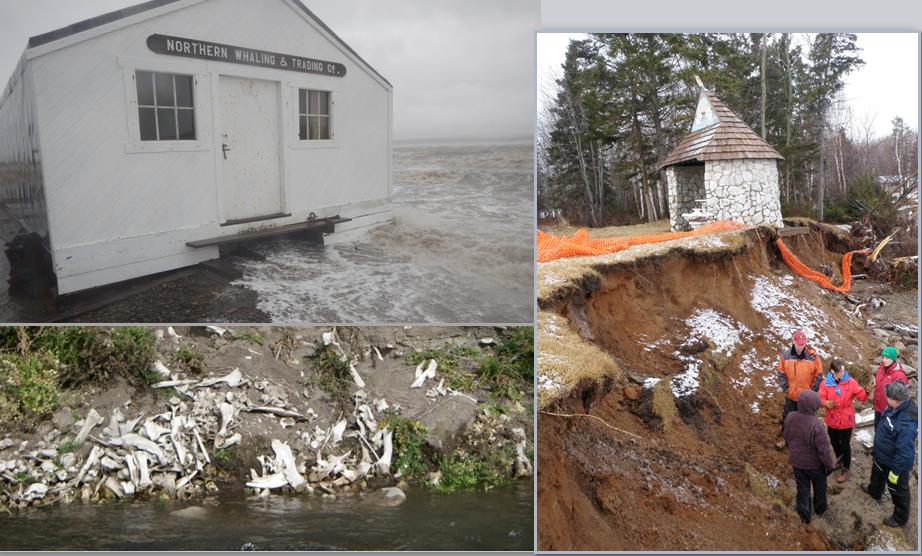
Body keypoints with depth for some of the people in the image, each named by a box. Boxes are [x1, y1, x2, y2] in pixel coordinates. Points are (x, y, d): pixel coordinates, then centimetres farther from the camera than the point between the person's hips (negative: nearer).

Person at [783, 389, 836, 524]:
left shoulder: (789, 418, -17)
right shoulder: (816, 425, -35)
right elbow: (823, 450, -25)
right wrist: (830, 465, -8)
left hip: (796, 461, 4)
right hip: (814, 464, -4)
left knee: (802, 488, 22)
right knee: (819, 487, 25)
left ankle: (804, 515, 33)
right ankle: (820, 508, 48)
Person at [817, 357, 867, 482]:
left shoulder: (851, 382, -15)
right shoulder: (826, 383, -13)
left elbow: (862, 396, -13)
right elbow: (820, 398, -9)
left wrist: (867, 392, -35)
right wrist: (826, 403, -30)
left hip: (846, 420, -2)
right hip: (832, 420, 2)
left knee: (845, 445, 10)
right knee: (834, 443, 22)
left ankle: (846, 469, 29)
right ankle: (839, 460, 50)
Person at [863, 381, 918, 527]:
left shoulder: (906, 423, -43)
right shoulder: (894, 407, -15)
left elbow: (905, 452, -34)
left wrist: (895, 471, -23)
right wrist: (876, 450, 20)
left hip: (895, 463, -9)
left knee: (898, 490, 17)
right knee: (877, 474, 36)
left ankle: (900, 518, 41)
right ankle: (874, 491, 66)